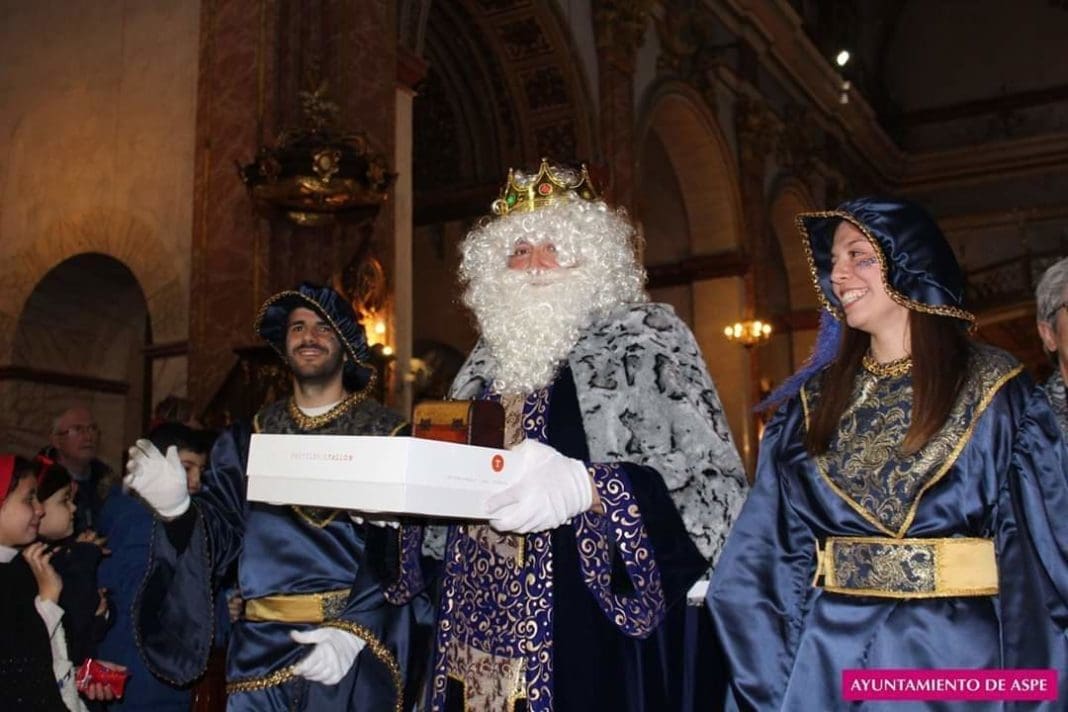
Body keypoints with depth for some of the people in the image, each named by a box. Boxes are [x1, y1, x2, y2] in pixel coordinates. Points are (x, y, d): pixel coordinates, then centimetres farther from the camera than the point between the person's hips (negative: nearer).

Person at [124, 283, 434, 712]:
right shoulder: (246, 440, 10)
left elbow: (407, 552, -9)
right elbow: (220, 535, 3)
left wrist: (356, 630, -21)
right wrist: (178, 510, -17)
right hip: (261, 652, 3)